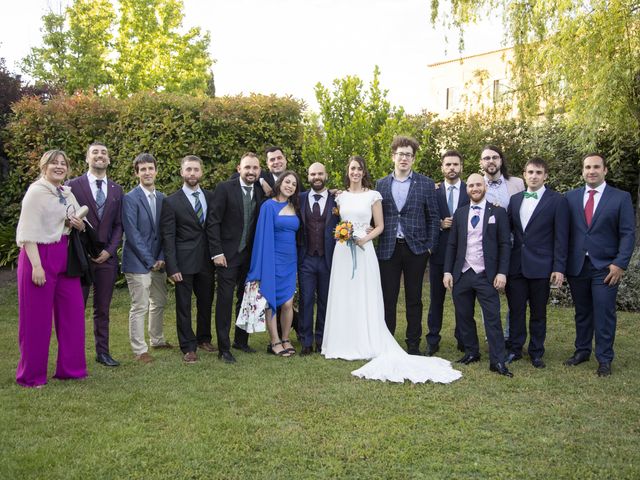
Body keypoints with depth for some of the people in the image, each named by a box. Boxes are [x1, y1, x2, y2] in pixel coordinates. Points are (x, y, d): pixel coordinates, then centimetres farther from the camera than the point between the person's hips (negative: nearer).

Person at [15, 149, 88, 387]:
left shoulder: (68, 194, 13)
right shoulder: (36, 191, -7)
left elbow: (80, 227, 22)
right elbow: (28, 231, -13)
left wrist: (80, 225, -2)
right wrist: (36, 265, -20)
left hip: (64, 258, 7)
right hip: (39, 255, -7)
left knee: (73, 312, 7)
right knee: (36, 317, 2)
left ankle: (70, 367, 21)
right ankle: (31, 375, 15)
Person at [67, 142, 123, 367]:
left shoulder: (116, 190, 10)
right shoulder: (73, 185, 0)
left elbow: (118, 225, 7)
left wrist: (109, 250, -4)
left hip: (106, 257, 3)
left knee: (103, 309, 10)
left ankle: (102, 352, 18)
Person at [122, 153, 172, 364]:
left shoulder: (162, 198, 9)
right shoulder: (130, 199, -10)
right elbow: (132, 234, -14)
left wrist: (161, 258, -1)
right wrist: (149, 260, -14)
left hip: (157, 262, 7)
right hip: (138, 262, -6)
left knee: (159, 303, 18)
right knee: (139, 307, -2)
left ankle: (157, 340, 35)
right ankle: (139, 350, 8)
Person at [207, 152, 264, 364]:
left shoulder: (261, 193, 6)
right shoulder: (224, 188, -8)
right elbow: (213, 223, -10)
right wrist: (217, 252, -14)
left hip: (250, 255, 5)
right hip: (228, 254, -5)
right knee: (225, 300, -2)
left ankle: (241, 340, 28)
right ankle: (224, 348, 7)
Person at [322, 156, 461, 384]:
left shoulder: (373, 196, 2)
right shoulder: (341, 196, 11)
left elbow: (380, 226, 1)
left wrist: (364, 238, -14)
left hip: (364, 250, -3)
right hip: (343, 250, 3)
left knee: (365, 298, -2)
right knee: (343, 297, 4)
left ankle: (366, 345, 6)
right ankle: (344, 345, 14)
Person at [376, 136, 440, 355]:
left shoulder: (426, 184, 3)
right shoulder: (381, 185, 8)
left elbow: (433, 217, 3)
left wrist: (430, 246, -3)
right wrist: (375, 237, 0)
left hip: (416, 249, -1)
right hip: (388, 249, 1)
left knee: (414, 300, 7)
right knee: (388, 299, 5)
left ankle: (413, 345, 16)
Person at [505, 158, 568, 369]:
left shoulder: (557, 201, -3)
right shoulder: (515, 199, 9)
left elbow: (561, 237, -6)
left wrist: (559, 268, -9)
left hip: (540, 266, -3)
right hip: (516, 264, 3)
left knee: (538, 312, 8)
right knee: (516, 309, 8)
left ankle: (536, 352, 21)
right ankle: (515, 349, 21)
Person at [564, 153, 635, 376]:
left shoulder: (621, 198, 1)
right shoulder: (571, 197, 7)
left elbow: (628, 234, -3)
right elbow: (565, 231, 6)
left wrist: (620, 264, -12)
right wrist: (562, 262, 0)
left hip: (605, 267, -2)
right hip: (577, 266, 3)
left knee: (604, 314, -1)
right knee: (582, 312, 13)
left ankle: (604, 359, 12)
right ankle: (582, 351, 27)